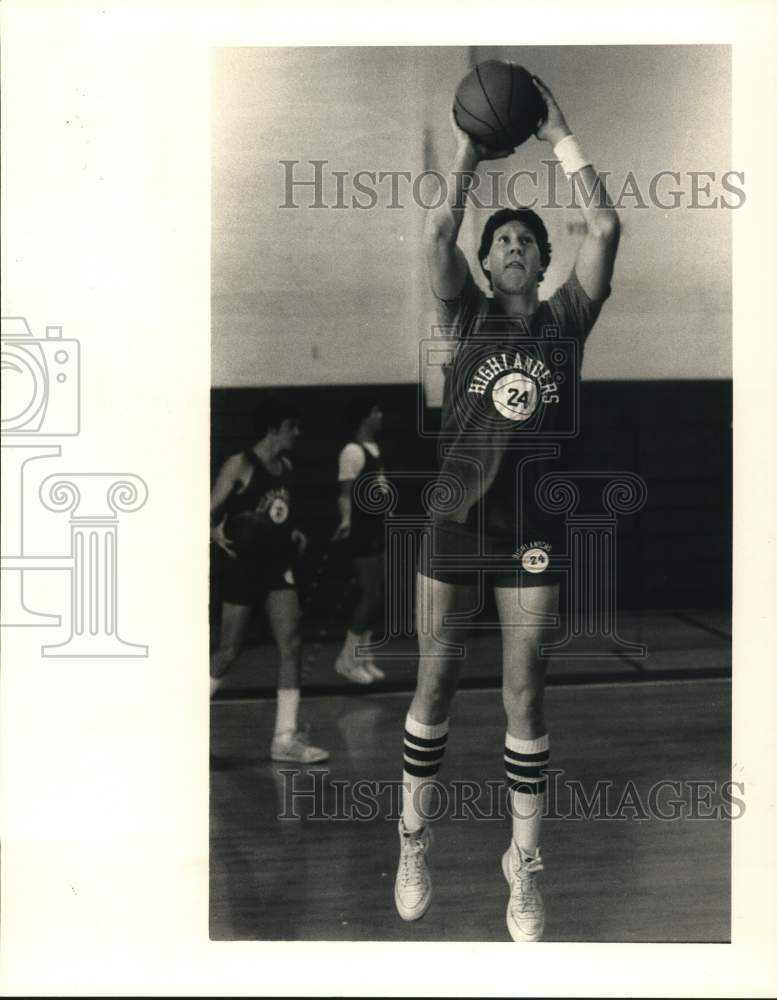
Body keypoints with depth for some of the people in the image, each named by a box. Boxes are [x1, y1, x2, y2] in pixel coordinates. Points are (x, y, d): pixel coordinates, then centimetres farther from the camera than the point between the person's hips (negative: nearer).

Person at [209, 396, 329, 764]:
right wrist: (217, 534, -30)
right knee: (229, 651, 2)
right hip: (242, 566, -6)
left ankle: (286, 738, 0)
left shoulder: (285, 467, 9)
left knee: (291, 646, -4)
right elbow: (210, 514, -10)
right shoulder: (240, 465, -11)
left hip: (277, 565, 6)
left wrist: (294, 535, 6)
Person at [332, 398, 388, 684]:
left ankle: (363, 657, 19)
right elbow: (345, 492, -23)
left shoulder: (373, 449, 14)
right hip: (361, 534, -9)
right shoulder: (353, 451, -15)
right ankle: (347, 658, 1)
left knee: (375, 596, 11)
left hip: (376, 532, 10)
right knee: (371, 595, -9)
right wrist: (346, 520, -39)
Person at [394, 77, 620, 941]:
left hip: (531, 523, 0)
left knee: (524, 694, 2)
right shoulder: (467, 315, 5)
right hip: (453, 515, 0)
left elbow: (605, 228, -6)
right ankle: (414, 839, 26)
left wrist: (560, 136, -1)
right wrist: (472, 144, -3)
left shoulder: (567, 316, 6)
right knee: (434, 683, 8)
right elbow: (438, 230, -9)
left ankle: (524, 867, 15)